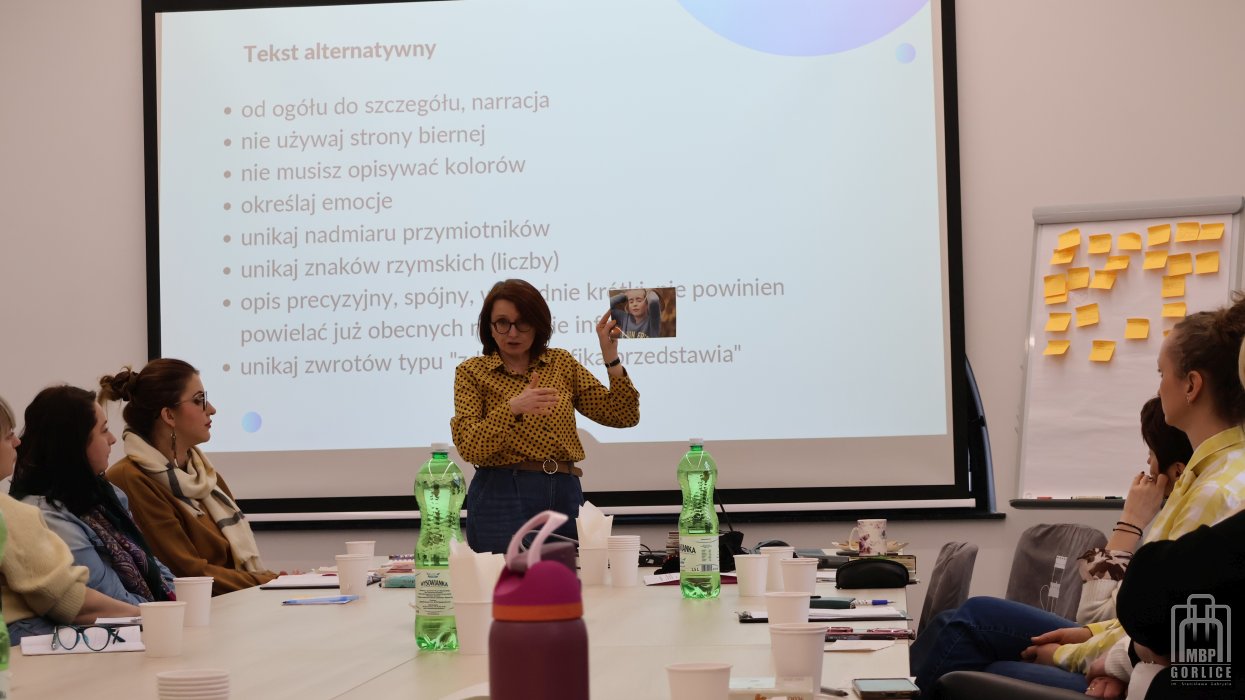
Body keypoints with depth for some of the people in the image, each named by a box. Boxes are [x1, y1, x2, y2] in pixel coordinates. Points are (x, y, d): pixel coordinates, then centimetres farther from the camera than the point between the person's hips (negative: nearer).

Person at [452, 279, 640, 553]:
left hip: (565, 497, 4)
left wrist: (610, 357, -6)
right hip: (503, 498, -3)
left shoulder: (562, 363, 11)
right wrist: (514, 408, -27)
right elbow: (469, 447, -13)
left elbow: (623, 416, 5)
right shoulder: (472, 372, 1)